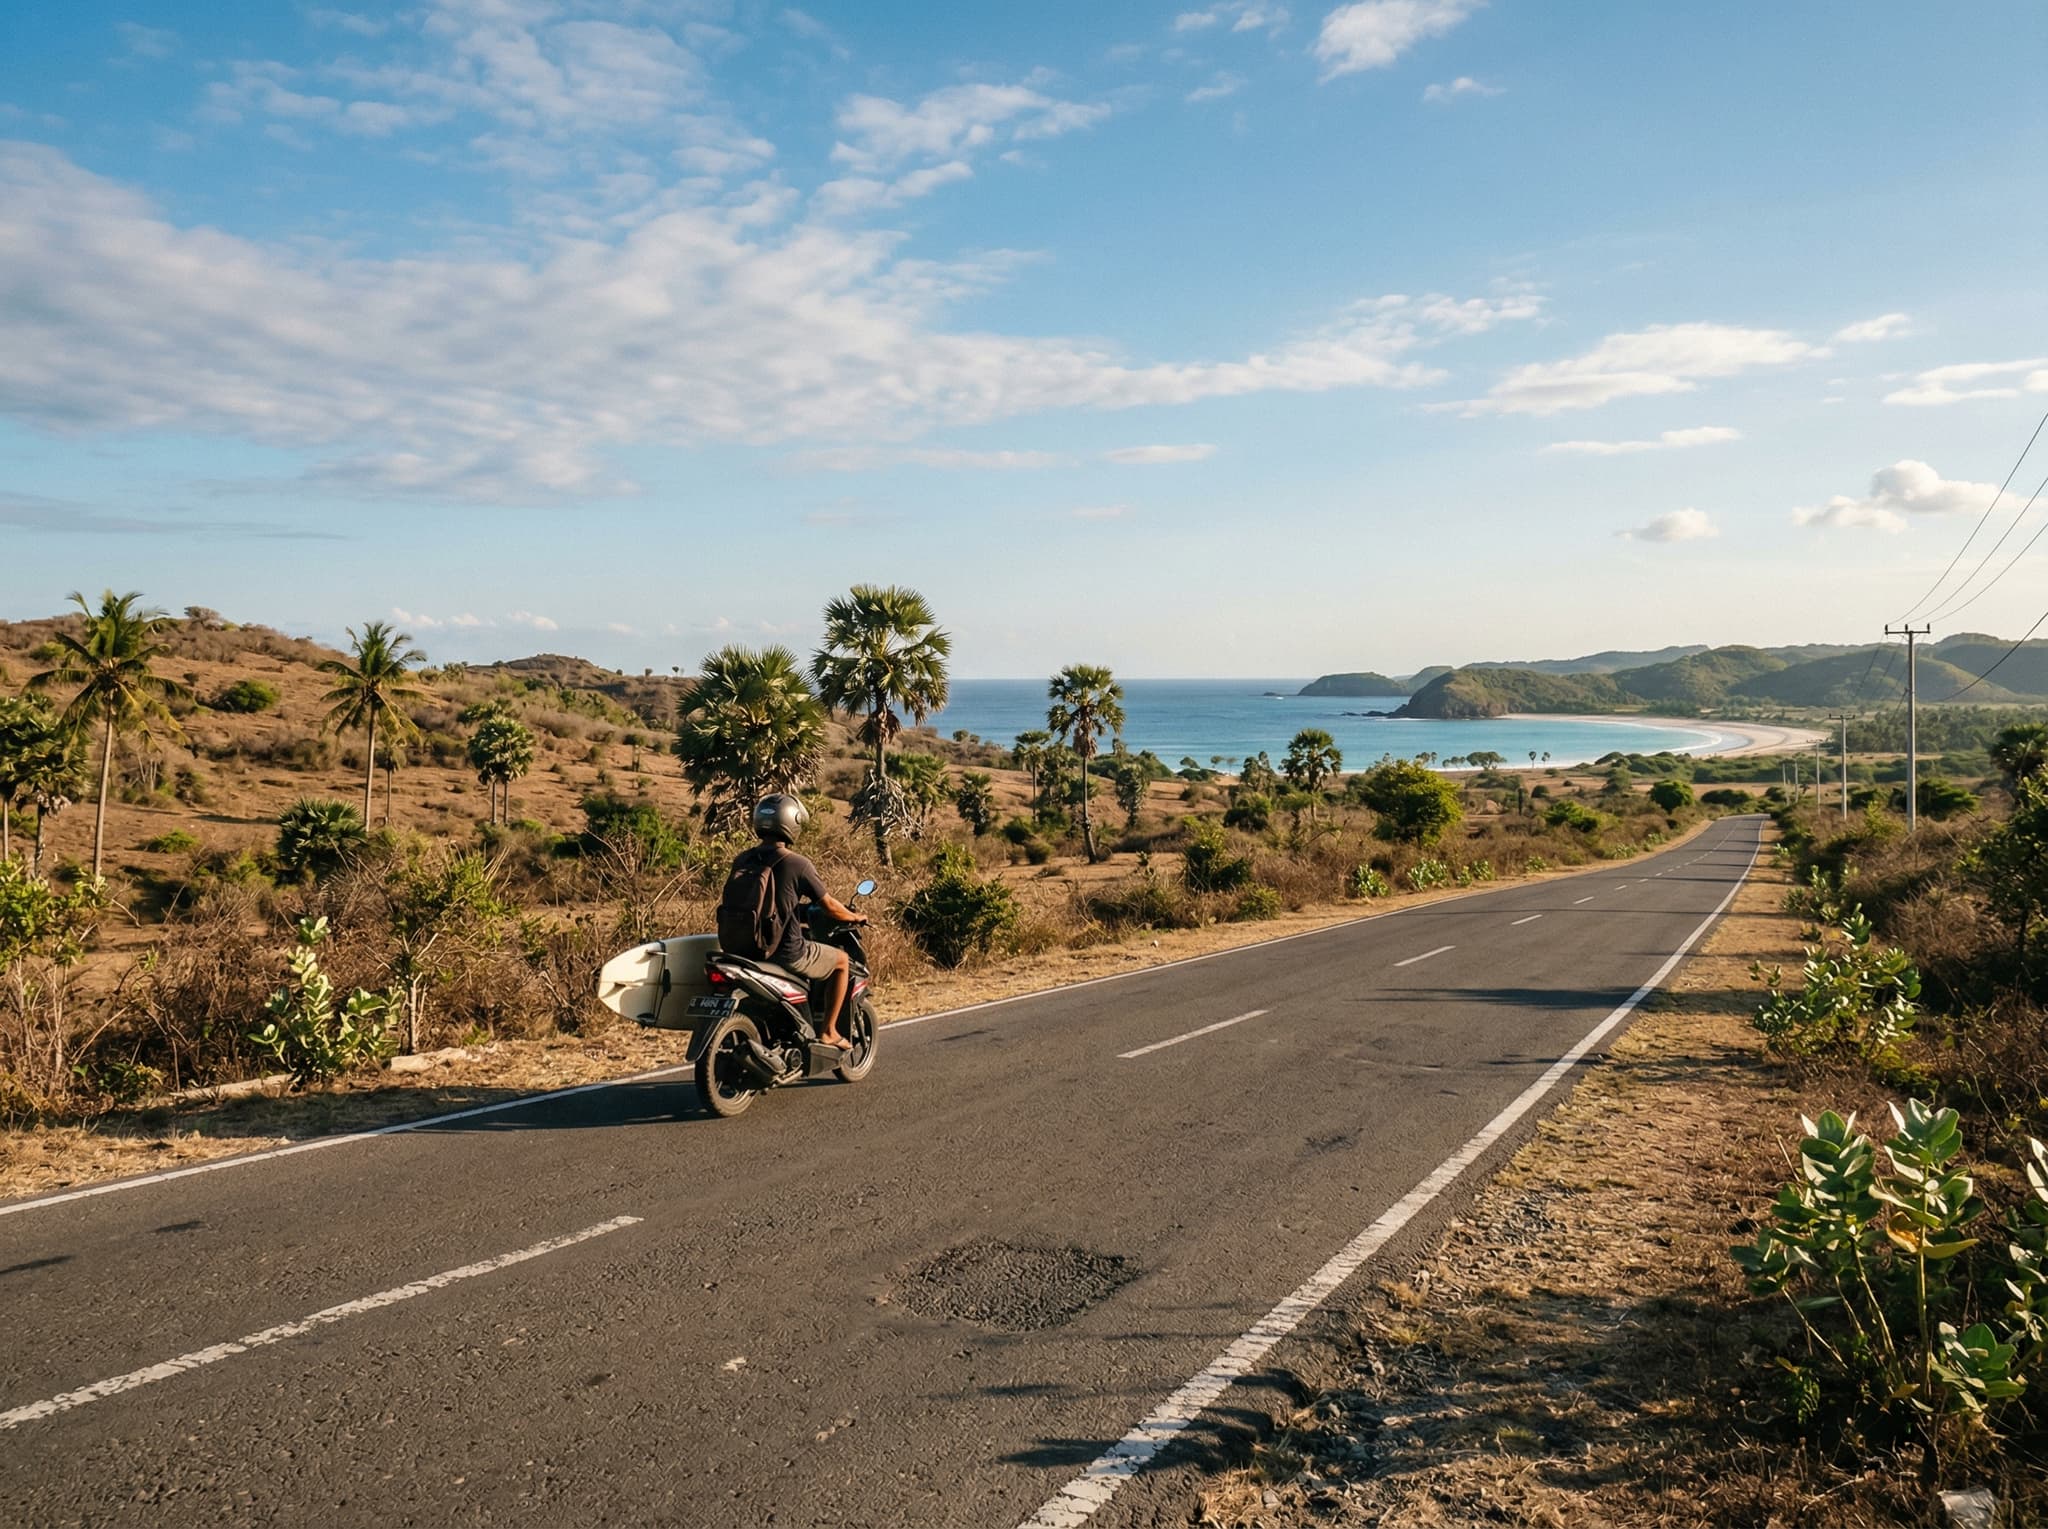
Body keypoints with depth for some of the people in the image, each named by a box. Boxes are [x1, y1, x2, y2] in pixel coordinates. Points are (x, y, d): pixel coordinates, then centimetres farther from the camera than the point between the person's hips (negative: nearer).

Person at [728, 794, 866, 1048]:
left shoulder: (742, 860, 2)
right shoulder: (797, 864, -15)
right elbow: (830, 907, -7)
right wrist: (855, 917, 15)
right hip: (787, 954, -6)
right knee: (841, 960, 17)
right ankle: (829, 1032, 17)